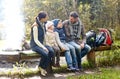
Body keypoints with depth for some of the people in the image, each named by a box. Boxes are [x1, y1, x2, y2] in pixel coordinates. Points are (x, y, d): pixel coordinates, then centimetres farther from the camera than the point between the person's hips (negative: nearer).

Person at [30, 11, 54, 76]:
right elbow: (36, 40, -19)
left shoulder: (43, 24, 5)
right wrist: (43, 47, -27)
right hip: (35, 45, -7)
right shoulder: (35, 27, -18)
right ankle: (41, 67, -2)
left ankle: (43, 68, -9)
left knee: (51, 51, -21)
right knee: (45, 54, -31)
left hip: (41, 44, 7)